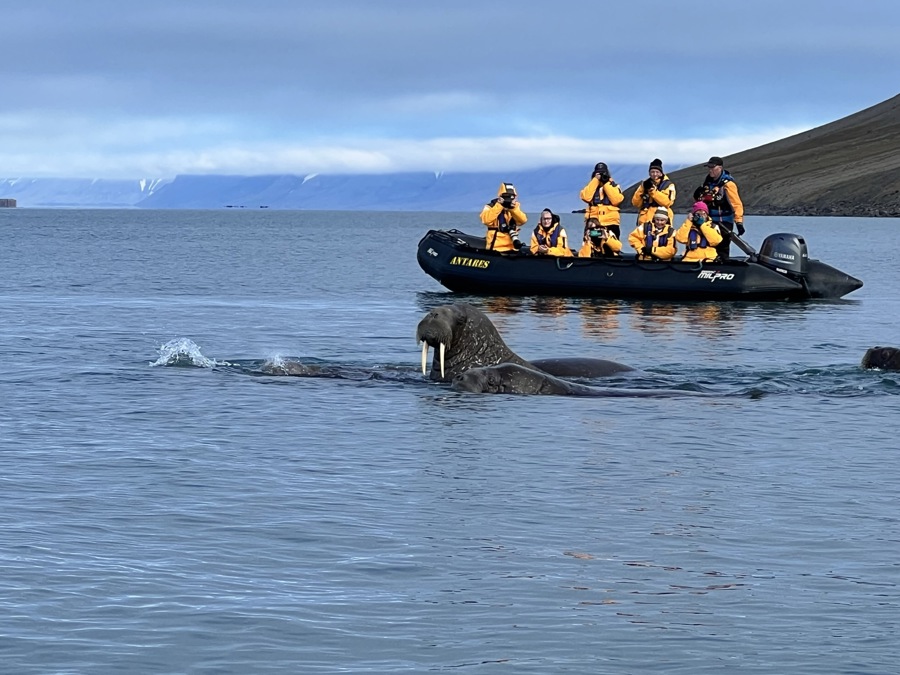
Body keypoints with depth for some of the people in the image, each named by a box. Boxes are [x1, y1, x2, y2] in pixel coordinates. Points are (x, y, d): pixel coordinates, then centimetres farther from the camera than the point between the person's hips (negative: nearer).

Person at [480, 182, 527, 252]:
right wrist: (499, 206, -19)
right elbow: (486, 220, -20)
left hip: (512, 247, 4)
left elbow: (523, 220, -4)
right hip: (496, 247, -4)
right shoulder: (491, 206, 0)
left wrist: (513, 208, -16)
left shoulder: (515, 207, 12)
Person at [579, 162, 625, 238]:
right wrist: (596, 180, -6)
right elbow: (586, 197, -8)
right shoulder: (591, 186, 13)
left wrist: (606, 184, -7)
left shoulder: (614, 186, 10)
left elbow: (616, 200, -9)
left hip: (611, 223, -1)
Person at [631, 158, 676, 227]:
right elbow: (635, 203, 7)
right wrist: (642, 190, -8)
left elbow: (667, 202, -15)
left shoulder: (668, 185, 3)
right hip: (645, 220, 4)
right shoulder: (645, 184, 14)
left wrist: (653, 190, -18)